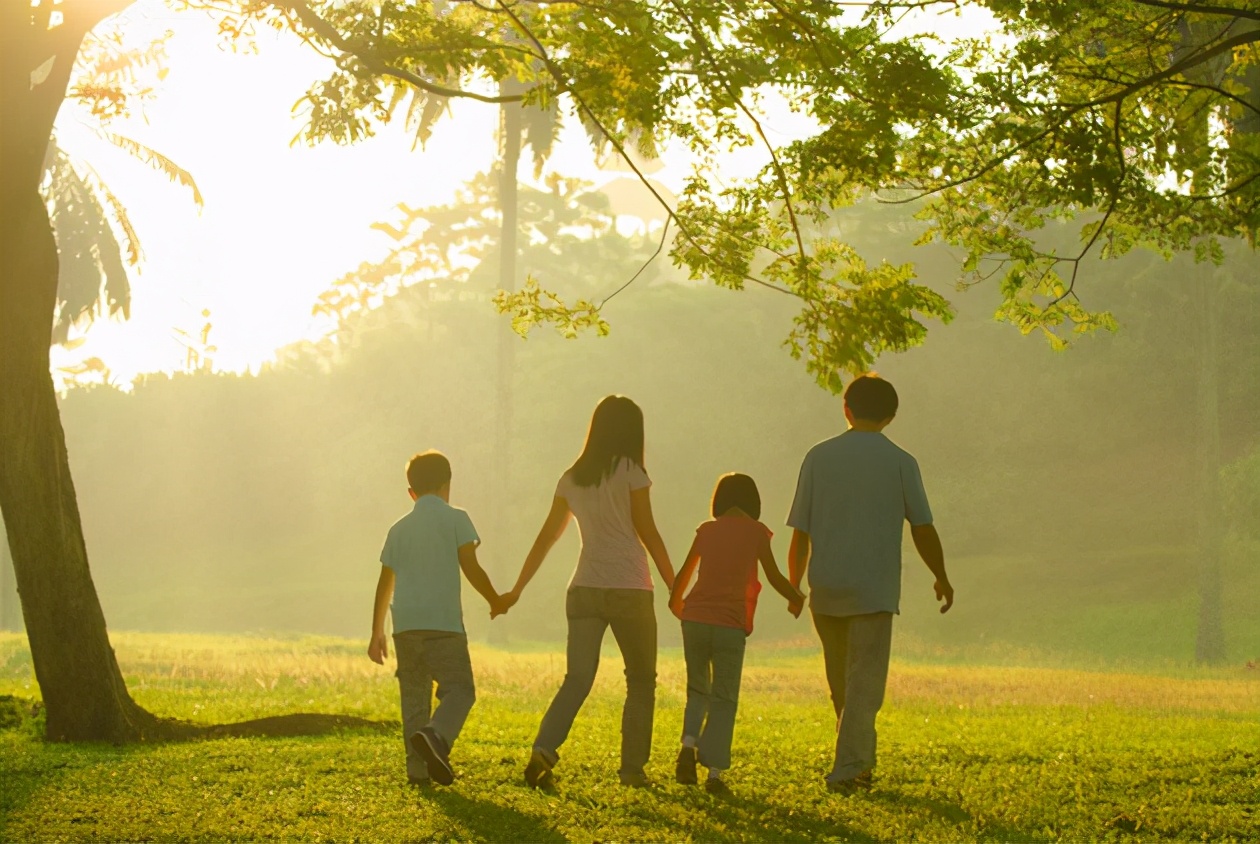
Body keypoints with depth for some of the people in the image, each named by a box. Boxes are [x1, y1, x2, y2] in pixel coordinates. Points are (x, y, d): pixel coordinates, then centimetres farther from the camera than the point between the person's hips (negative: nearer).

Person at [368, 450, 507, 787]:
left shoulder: (399, 529, 16)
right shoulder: (455, 519, 3)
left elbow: (385, 583, 18)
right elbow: (471, 568, -2)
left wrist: (377, 632, 23)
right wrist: (495, 601, 13)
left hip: (405, 625, 5)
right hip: (443, 622, -5)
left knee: (414, 696, 10)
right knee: (459, 689, -3)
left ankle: (418, 768, 4)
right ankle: (435, 735, -31)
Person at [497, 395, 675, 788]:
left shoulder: (572, 479, 11)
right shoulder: (630, 472, -3)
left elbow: (545, 538, 13)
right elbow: (648, 533, -3)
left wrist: (517, 590, 20)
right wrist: (675, 587, 4)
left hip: (583, 589, 4)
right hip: (628, 589, -4)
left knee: (577, 679, 0)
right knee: (641, 681, 10)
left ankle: (543, 750, -21)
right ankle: (632, 767, 7)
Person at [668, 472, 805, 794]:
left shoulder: (706, 530, 11)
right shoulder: (756, 532, 2)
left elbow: (684, 572, 20)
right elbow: (774, 577, 5)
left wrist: (675, 601, 40)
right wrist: (798, 599, 24)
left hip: (695, 620, 3)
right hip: (730, 626, -3)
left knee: (698, 691, 18)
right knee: (724, 699, 4)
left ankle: (689, 745, -6)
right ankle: (715, 773, -3)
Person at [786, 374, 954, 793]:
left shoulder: (819, 457, 3)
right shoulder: (900, 462, -2)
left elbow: (800, 532, 4)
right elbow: (922, 529, 0)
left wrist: (793, 586, 15)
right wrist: (942, 578, 15)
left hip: (825, 589, 3)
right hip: (874, 591, -3)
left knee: (842, 683, 17)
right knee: (864, 683, -2)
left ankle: (859, 762, 26)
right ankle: (847, 768, -11)